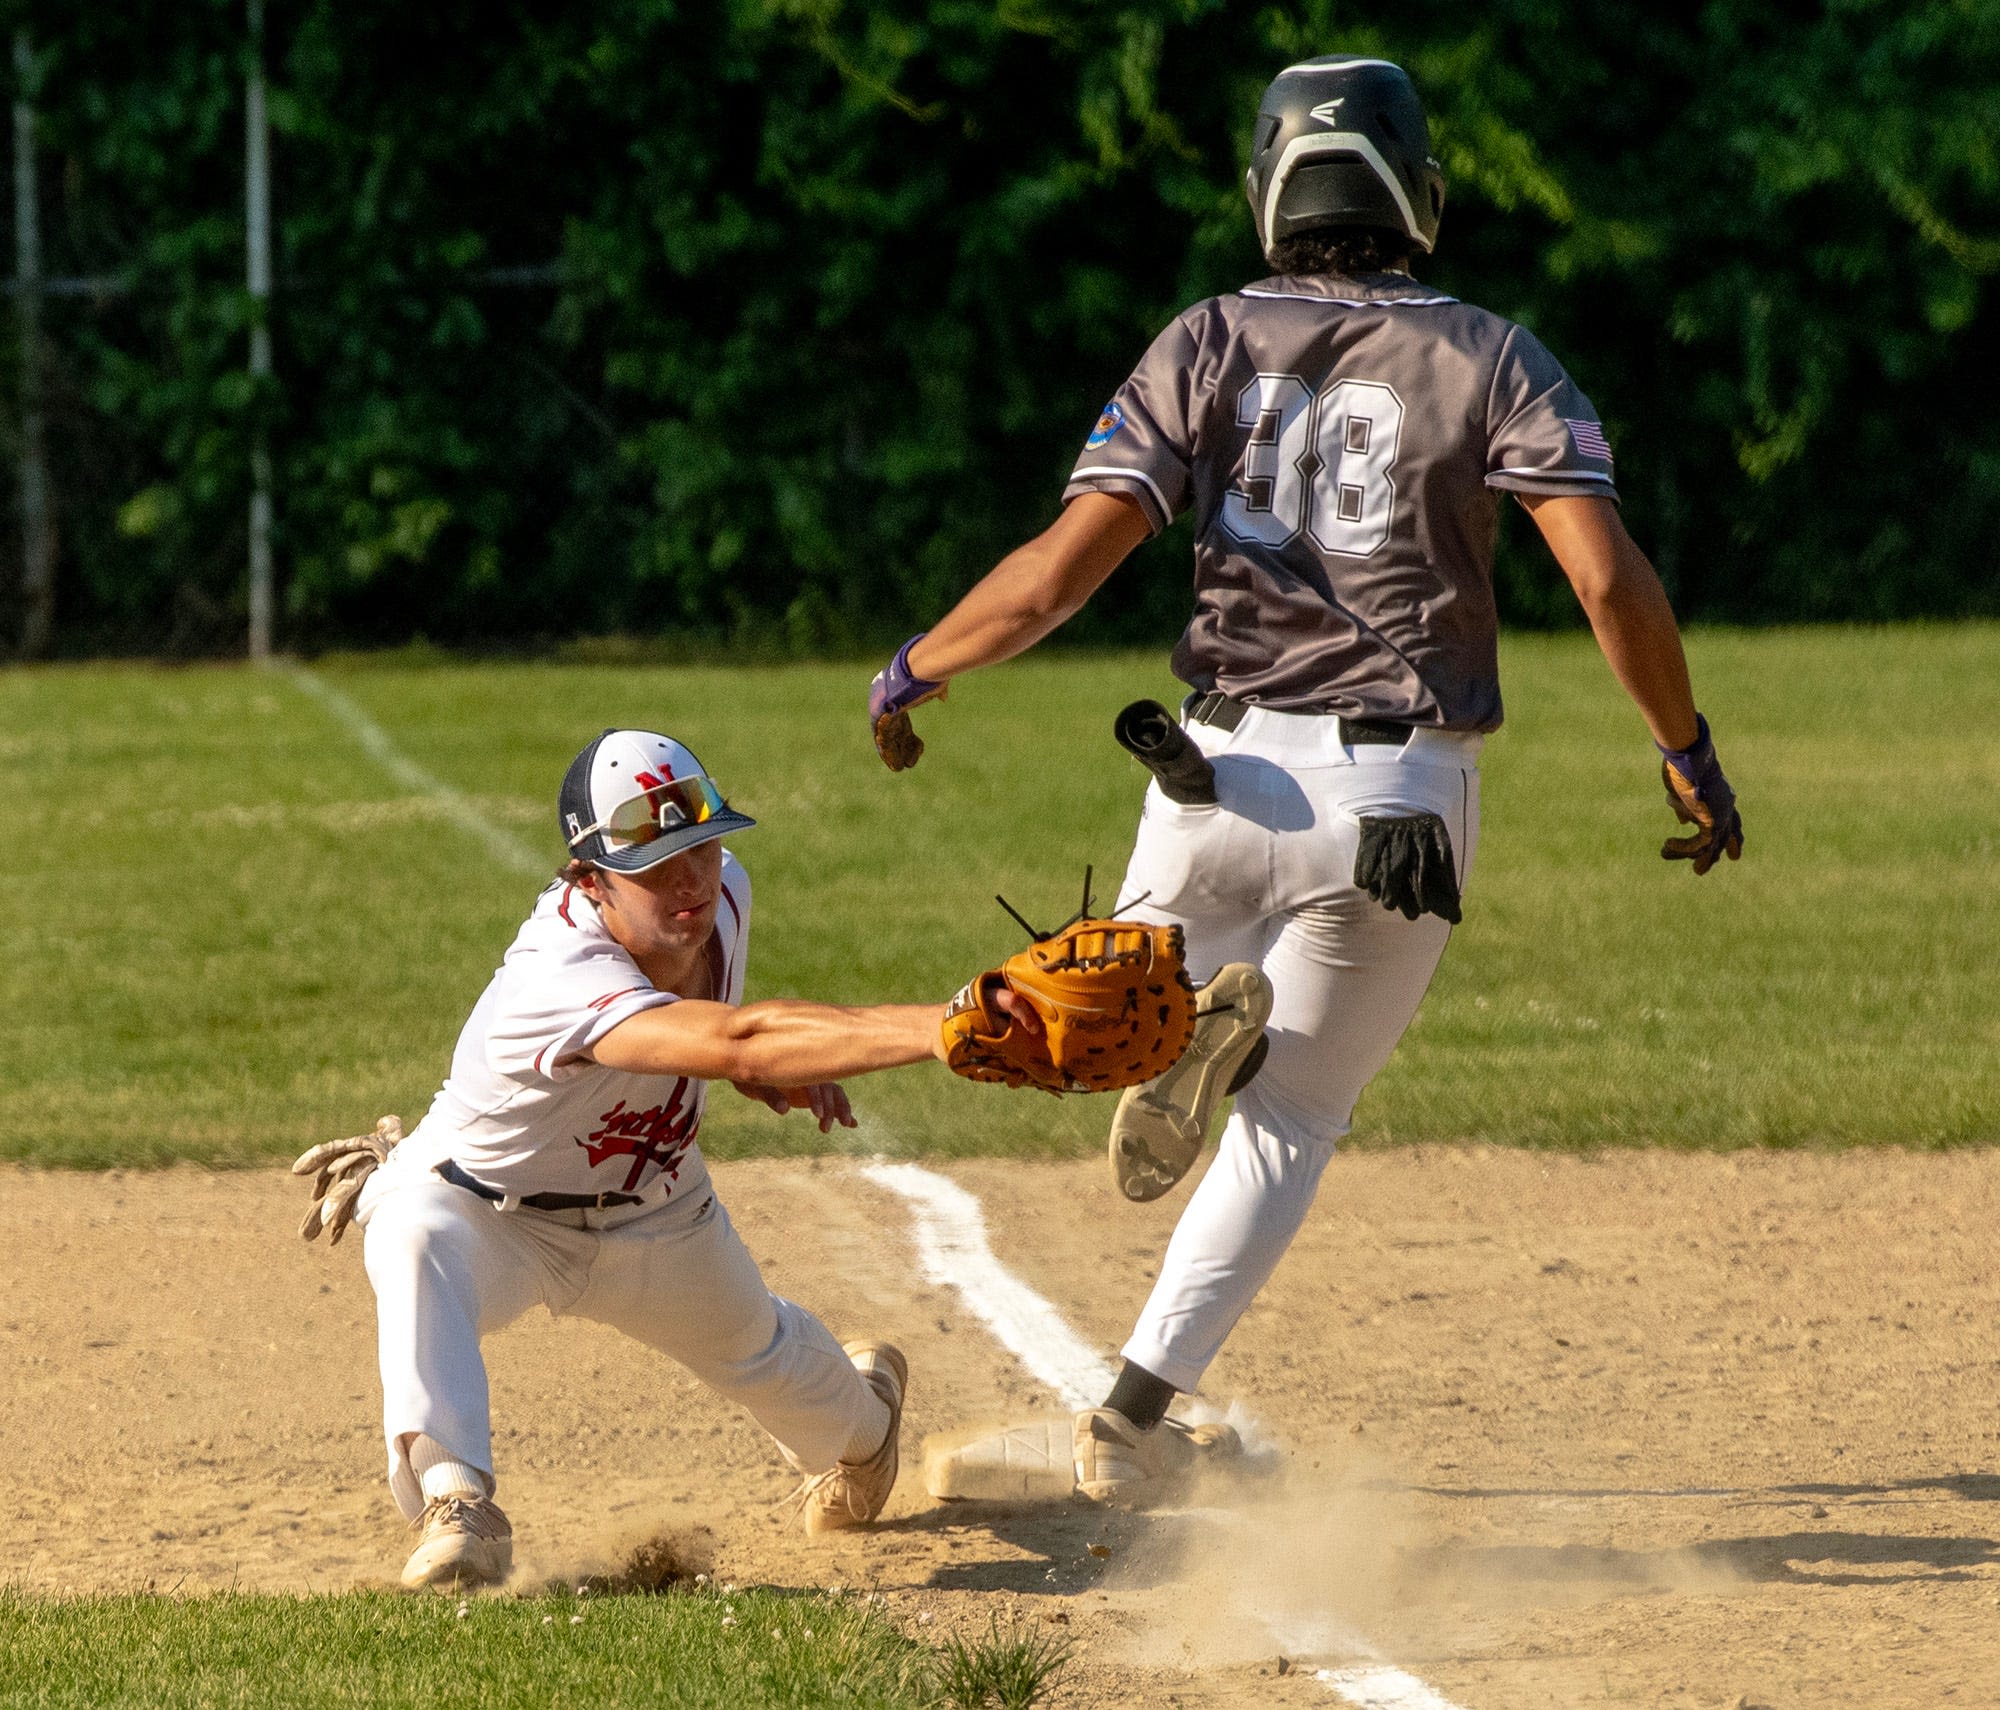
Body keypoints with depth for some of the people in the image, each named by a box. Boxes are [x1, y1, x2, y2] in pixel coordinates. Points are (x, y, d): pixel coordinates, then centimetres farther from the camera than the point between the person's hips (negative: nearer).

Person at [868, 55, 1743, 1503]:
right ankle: (1138, 1411, -1)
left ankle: (1183, 1025, -10)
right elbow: (1610, 579, -12)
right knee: (1294, 1117, 14)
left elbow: (1065, 568, -7)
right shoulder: (1492, 361, -2)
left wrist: (914, 668, 8)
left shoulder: (1209, 347, 0)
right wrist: (1689, 754, 0)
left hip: (1226, 775, 1)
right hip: (1404, 800, -1)